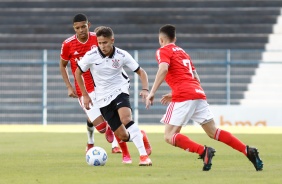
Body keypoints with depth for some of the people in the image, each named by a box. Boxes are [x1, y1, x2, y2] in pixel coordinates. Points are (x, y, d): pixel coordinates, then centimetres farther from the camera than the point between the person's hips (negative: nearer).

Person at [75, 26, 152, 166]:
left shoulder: (122, 55, -11)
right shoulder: (91, 56, -12)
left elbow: (140, 72, -1)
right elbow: (78, 73, 5)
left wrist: (145, 89, -18)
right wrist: (85, 95, 4)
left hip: (120, 90, -1)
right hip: (103, 98, 1)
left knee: (126, 119, -32)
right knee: (123, 136, -4)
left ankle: (144, 155, -30)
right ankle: (140, 136, 32)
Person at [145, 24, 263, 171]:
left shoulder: (163, 51, 6)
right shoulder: (182, 52, 28)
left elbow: (163, 69, -16)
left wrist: (152, 92, -18)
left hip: (183, 97, -7)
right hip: (198, 93, 7)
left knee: (169, 137, -6)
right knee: (213, 132, 8)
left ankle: (203, 151, -24)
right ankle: (248, 151, -4)